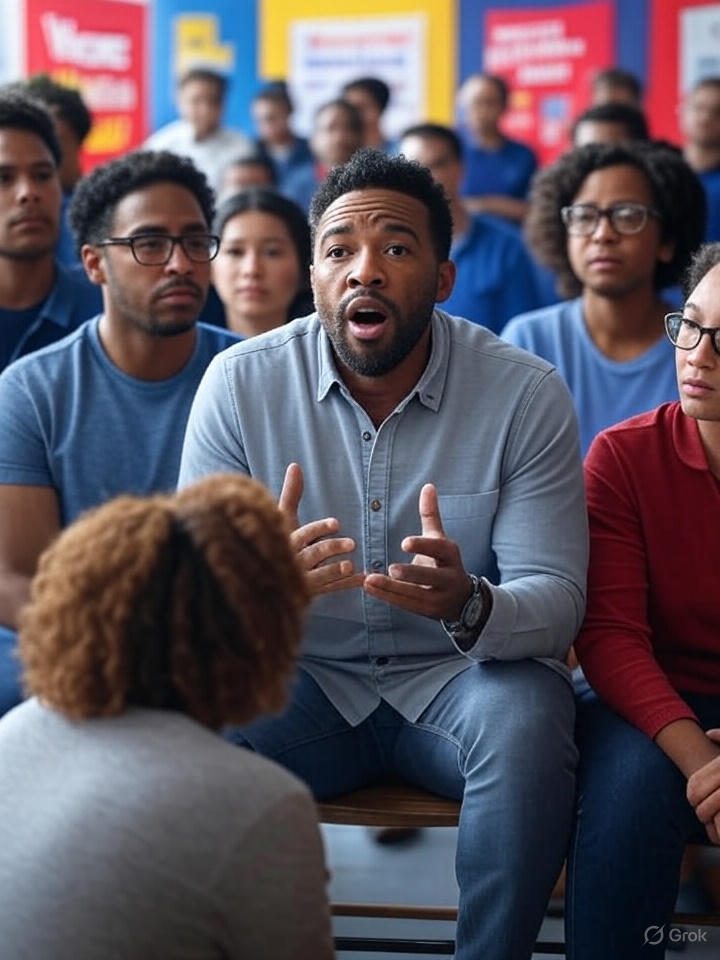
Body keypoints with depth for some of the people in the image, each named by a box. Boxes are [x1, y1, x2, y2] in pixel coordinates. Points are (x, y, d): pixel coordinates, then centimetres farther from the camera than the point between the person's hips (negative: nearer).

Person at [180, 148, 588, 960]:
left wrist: (470, 605, -38)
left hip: (460, 675, 0)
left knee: (526, 723, -33)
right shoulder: (240, 383, -7)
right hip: (303, 679, 1)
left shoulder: (526, 394, -10)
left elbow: (556, 600, -12)